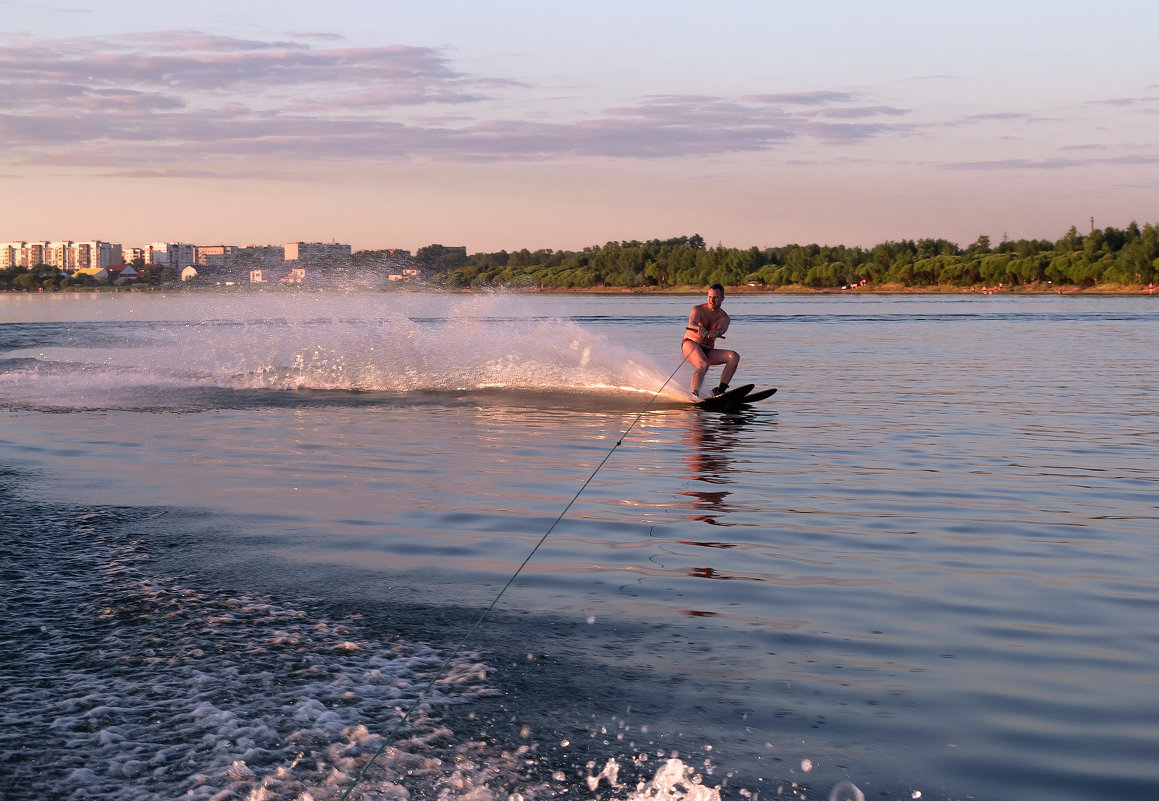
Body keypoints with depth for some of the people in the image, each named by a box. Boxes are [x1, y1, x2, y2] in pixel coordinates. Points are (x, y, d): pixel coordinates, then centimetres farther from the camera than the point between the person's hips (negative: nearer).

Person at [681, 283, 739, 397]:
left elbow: (722, 329, -23)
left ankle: (720, 391, -25)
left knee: (734, 357, -16)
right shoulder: (698, 309, -5)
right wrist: (699, 328, -54)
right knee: (703, 364, -35)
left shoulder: (724, 318, 2)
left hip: (708, 350, 5)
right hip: (690, 344, -5)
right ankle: (693, 393, -54)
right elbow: (692, 323, -28)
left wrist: (716, 332, -50)